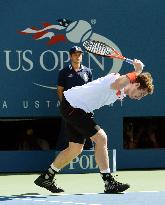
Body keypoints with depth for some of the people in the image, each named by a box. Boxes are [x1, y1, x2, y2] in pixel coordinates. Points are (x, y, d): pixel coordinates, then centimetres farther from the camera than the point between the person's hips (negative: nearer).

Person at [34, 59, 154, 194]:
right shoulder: (118, 80, -26)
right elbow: (117, 84, -48)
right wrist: (136, 72, -40)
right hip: (72, 105, -11)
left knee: (76, 149, 13)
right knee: (101, 138, -17)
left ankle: (46, 177, 26)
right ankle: (109, 183, -14)